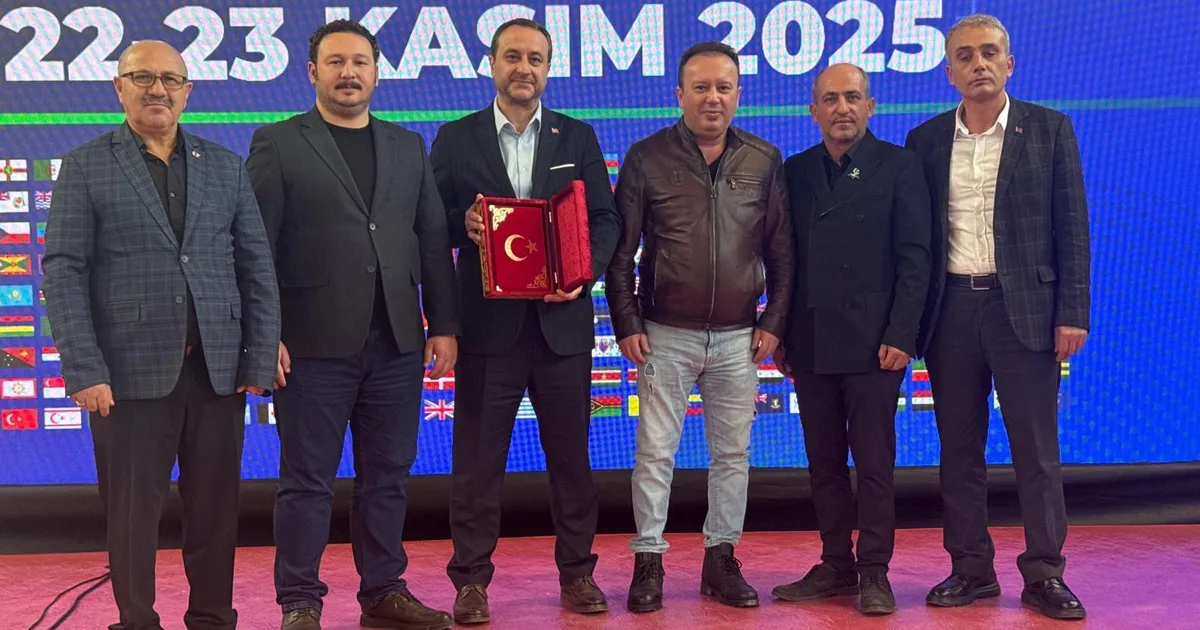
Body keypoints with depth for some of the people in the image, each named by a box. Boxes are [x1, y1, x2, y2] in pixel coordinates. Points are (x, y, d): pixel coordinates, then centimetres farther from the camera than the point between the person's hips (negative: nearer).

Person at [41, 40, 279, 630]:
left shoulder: (226, 166, 11)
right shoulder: (85, 167, 3)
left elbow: (257, 267, 8)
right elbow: (63, 272, -3)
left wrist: (260, 359, 1)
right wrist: (84, 371, -11)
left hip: (218, 370, 2)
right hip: (131, 373, -2)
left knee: (216, 509, 9)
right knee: (132, 511, 6)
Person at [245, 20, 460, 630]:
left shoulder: (408, 146, 14)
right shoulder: (278, 144, 2)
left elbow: (432, 240, 12)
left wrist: (443, 323, 6)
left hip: (396, 343, 4)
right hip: (314, 344, -4)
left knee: (387, 477, 11)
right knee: (307, 480, 3)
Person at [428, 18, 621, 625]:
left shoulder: (578, 137, 9)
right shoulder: (455, 139, 6)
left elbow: (605, 218, 6)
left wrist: (585, 271, -11)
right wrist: (462, 224, -17)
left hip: (561, 320, 1)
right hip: (487, 321, -1)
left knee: (570, 453, 9)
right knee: (477, 456, 5)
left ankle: (577, 570, 22)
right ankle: (471, 579, 15)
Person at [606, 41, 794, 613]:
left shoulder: (764, 160, 3)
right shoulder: (647, 157, -2)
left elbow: (781, 252, 7)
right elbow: (620, 250, 0)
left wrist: (773, 322, 2)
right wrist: (627, 324, -4)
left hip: (739, 338, 2)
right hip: (665, 335, -2)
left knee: (733, 454, 8)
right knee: (655, 453, 2)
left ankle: (721, 560, 21)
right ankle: (648, 562, 13)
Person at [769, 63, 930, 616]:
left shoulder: (899, 166, 0)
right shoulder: (794, 172, 11)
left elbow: (914, 258, -5)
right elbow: (784, 259, 12)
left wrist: (899, 336, -11)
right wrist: (781, 336, 6)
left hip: (873, 343, -4)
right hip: (810, 345, 4)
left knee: (874, 463, 1)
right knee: (824, 463, 10)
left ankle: (874, 573, 10)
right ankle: (836, 566, 20)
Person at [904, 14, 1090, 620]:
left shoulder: (1049, 129, 3)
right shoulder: (926, 140, 8)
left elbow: (1071, 226, 0)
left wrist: (1072, 313, -6)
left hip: (1024, 308, -2)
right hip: (951, 309, 2)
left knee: (1036, 449, 1)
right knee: (959, 450, 7)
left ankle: (1044, 575, 9)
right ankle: (971, 569, 17)